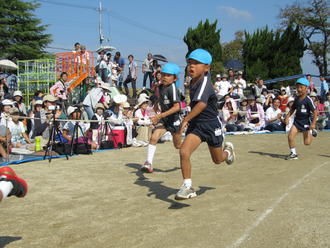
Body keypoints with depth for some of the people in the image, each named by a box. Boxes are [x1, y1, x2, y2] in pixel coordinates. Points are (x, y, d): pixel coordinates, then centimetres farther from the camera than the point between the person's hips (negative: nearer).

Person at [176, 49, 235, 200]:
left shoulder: (205, 81, -24)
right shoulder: (193, 81, 0)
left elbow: (202, 103, -40)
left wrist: (186, 119, -43)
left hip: (212, 125, -5)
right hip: (196, 124, 5)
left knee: (217, 160, 16)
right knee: (184, 152, -19)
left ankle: (228, 150, 52)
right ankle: (188, 187, -6)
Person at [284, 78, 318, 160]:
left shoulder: (308, 100, -16)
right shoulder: (296, 98, 2)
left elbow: (315, 111, -15)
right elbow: (292, 109, 15)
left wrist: (313, 123, -21)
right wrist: (287, 117, 4)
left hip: (306, 121, -5)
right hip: (297, 120, 5)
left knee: (307, 142, -2)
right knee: (290, 136, -12)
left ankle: (312, 131, 31)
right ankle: (293, 154, 5)